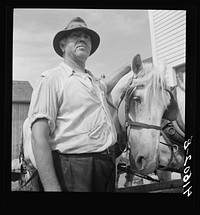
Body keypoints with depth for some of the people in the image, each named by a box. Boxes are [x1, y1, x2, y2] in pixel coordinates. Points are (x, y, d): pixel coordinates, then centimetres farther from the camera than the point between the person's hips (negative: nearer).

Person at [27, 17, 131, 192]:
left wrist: (126, 68, 39)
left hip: (106, 166, 8)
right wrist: (51, 186, -25)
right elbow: (39, 137, -18)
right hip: (73, 169, -7)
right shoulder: (51, 79, -8)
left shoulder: (93, 80, 16)